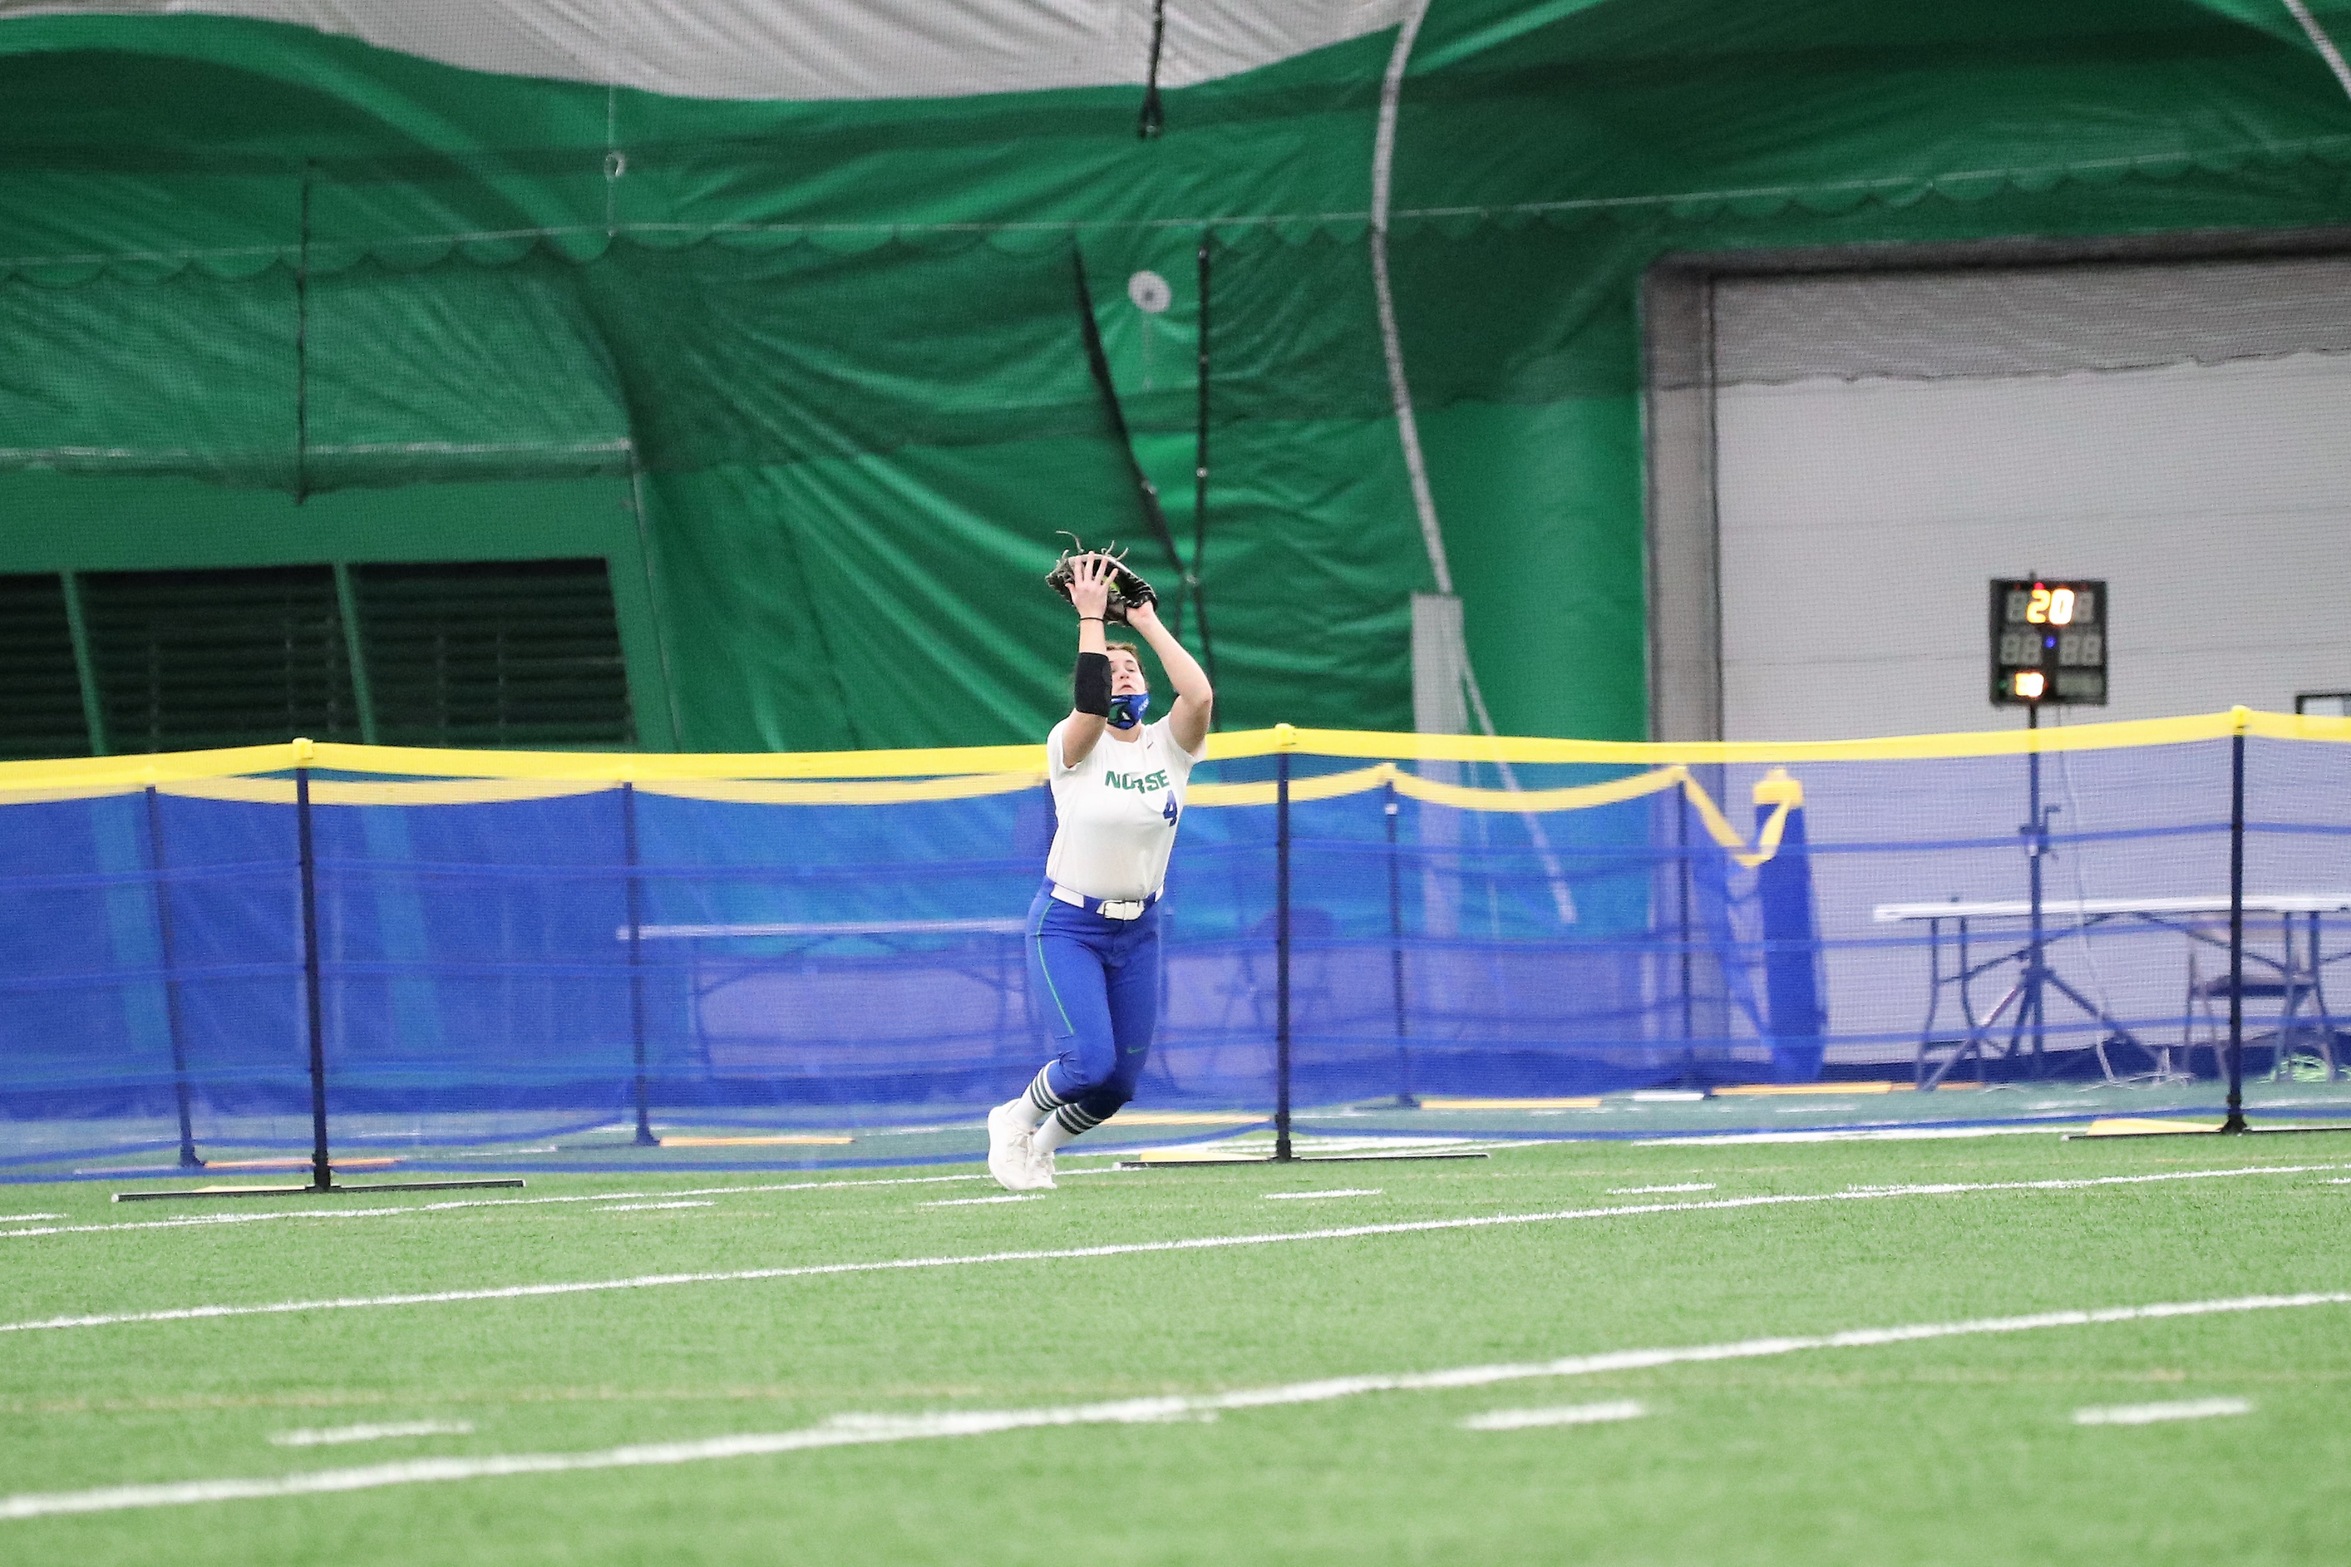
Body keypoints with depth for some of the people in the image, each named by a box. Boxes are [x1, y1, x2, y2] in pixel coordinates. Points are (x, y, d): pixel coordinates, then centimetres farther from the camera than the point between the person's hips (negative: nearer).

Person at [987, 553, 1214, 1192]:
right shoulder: (1075, 749, -10)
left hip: (1137, 932, 5)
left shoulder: (1169, 748, 1)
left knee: (1120, 1082, 6)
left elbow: (1201, 695, -19)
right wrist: (1090, 619, -25)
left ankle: (1039, 1146, 34)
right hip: (1067, 925, -5)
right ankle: (1014, 1121, 11)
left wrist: (1149, 624, -13)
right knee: (1088, 1061, -19)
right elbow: (1089, 702, -32)